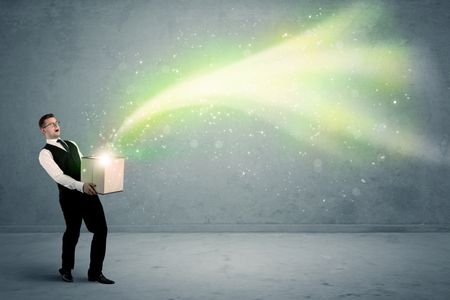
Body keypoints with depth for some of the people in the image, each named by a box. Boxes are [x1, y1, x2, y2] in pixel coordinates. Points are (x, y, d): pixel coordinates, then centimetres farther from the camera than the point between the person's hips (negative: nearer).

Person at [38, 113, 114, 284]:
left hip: (89, 192, 6)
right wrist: (81, 186, -32)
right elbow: (59, 176, -19)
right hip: (70, 196, -6)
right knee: (73, 233, 8)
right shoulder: (45, 154, -5)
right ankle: (66, 270, 35)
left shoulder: (72, 145, 19)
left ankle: (95, 272, 14)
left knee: (101, 230, 1)